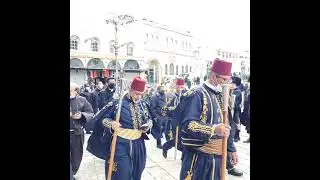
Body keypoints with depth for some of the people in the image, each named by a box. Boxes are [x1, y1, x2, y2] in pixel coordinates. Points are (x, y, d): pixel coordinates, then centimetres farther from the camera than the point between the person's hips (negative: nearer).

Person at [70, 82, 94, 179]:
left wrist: (82, 115, -20)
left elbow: (91, 114, 0)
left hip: (77, 134, 1)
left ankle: (72, 174, 41)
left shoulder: (82, 100, -4)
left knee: (76, 159, 17)